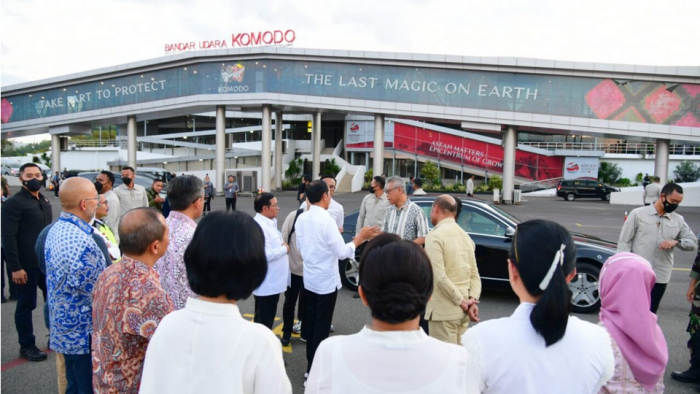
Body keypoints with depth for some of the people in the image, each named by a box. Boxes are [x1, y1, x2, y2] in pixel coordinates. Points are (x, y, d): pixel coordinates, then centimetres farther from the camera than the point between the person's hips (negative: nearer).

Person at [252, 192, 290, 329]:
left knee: (267, 319, 21)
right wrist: (284, 249, -15)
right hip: (267, 284, -10)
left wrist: (283, 247, 2)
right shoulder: (259, 227, -22)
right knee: (264, 321, 2)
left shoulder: (269, 223, 11)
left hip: (272, 282, 10)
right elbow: (266, 254, -29)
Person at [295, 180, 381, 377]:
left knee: (311, 323, 17)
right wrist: (360, 237, -10)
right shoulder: (327, 220, -22)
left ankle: (311, 365, 30)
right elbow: (342, 252, -20)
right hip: (326, 282, -7)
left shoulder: (301, 219, 0)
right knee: (322, 327, 5)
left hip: (309, 279, 7)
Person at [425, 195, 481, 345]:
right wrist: (472, 300, -3)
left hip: (443, 311, -8)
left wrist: (462, 301, -12)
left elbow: (440, 277, -20)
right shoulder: (465, 235, 12)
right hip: (462, 311, 8)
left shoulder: (435, 236, -13)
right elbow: (475, 274, 7)